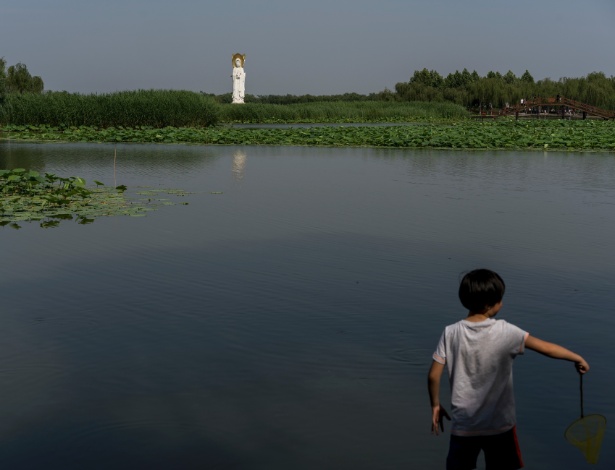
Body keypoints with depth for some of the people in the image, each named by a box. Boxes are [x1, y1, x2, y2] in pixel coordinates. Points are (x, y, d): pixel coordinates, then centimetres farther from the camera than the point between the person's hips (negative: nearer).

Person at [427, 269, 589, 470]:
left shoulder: (451, 333, -9)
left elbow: (433, 376, -7)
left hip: (463, 425, 1)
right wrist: (577, 358, 13)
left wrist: (436, 405, 9)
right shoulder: (505, 331, -12)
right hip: (499, 424, -1)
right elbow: (546, 348, -3)